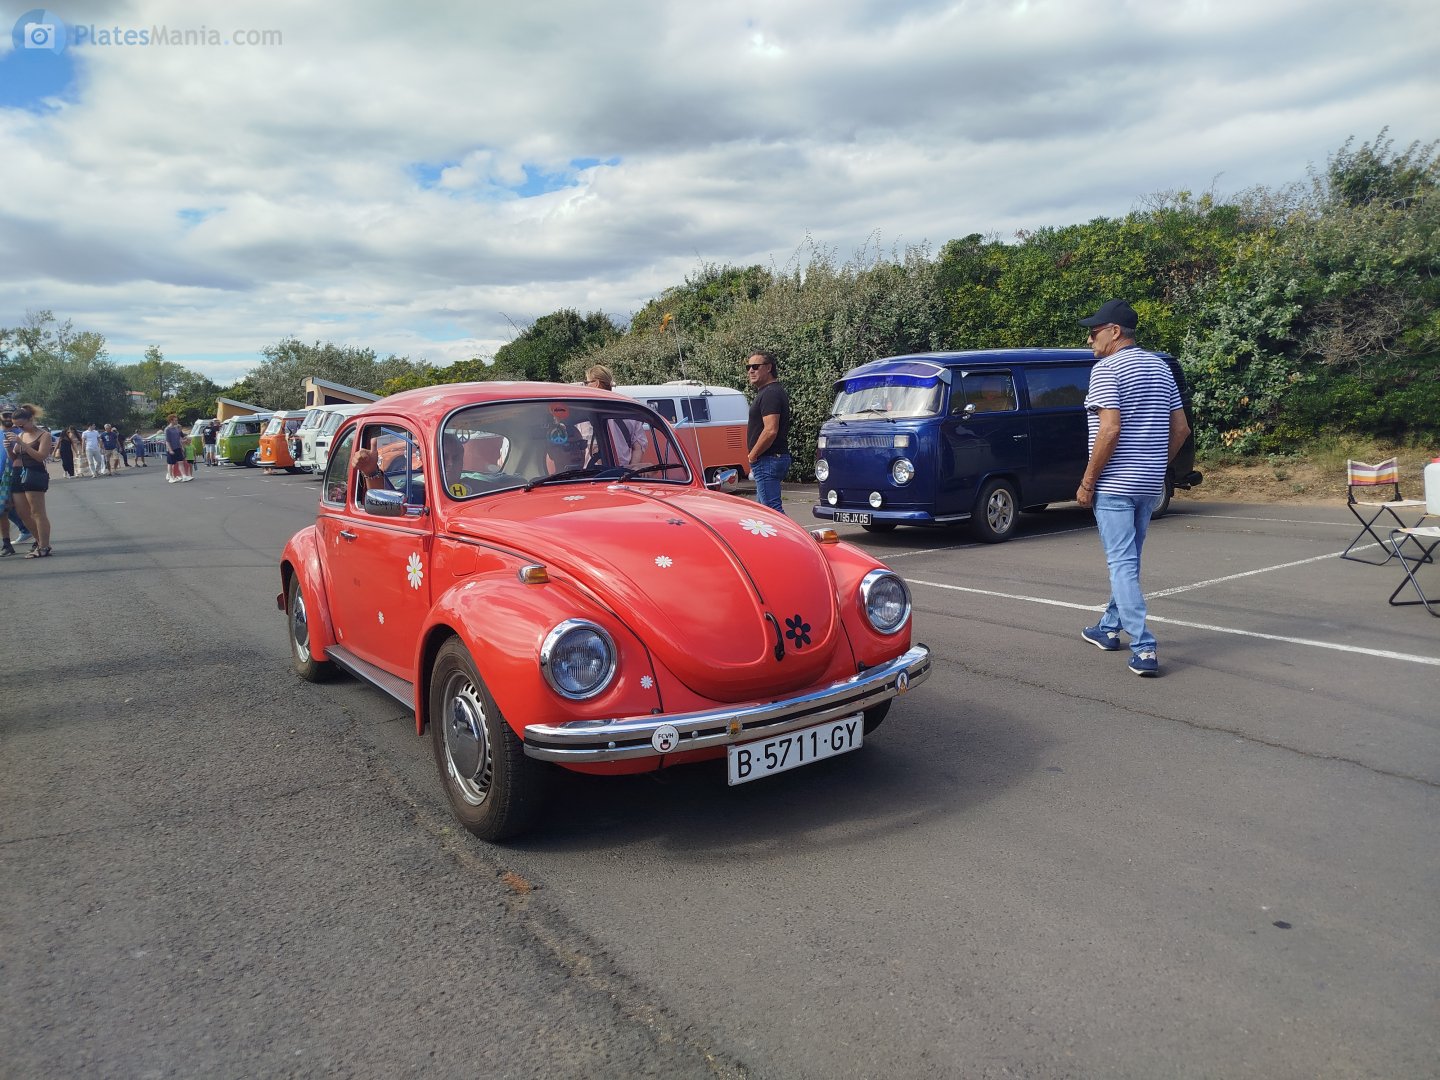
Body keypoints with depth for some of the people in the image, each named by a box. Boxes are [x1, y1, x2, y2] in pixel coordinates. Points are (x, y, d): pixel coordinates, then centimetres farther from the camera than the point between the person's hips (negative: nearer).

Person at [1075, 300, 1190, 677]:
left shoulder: (1107, 369, -12)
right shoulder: (1160, 367, 12)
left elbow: (1110, 429, -21)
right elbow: (1181, 428, 12)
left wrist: (1087, 482, -15)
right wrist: (1156, 465, 20)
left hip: (1115, 484, -8)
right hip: (1151, 485, 8)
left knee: (1122, 564, -5)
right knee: (1127, 559, 19)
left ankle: (1144, 649, -9)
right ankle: (1109, 628, 33)